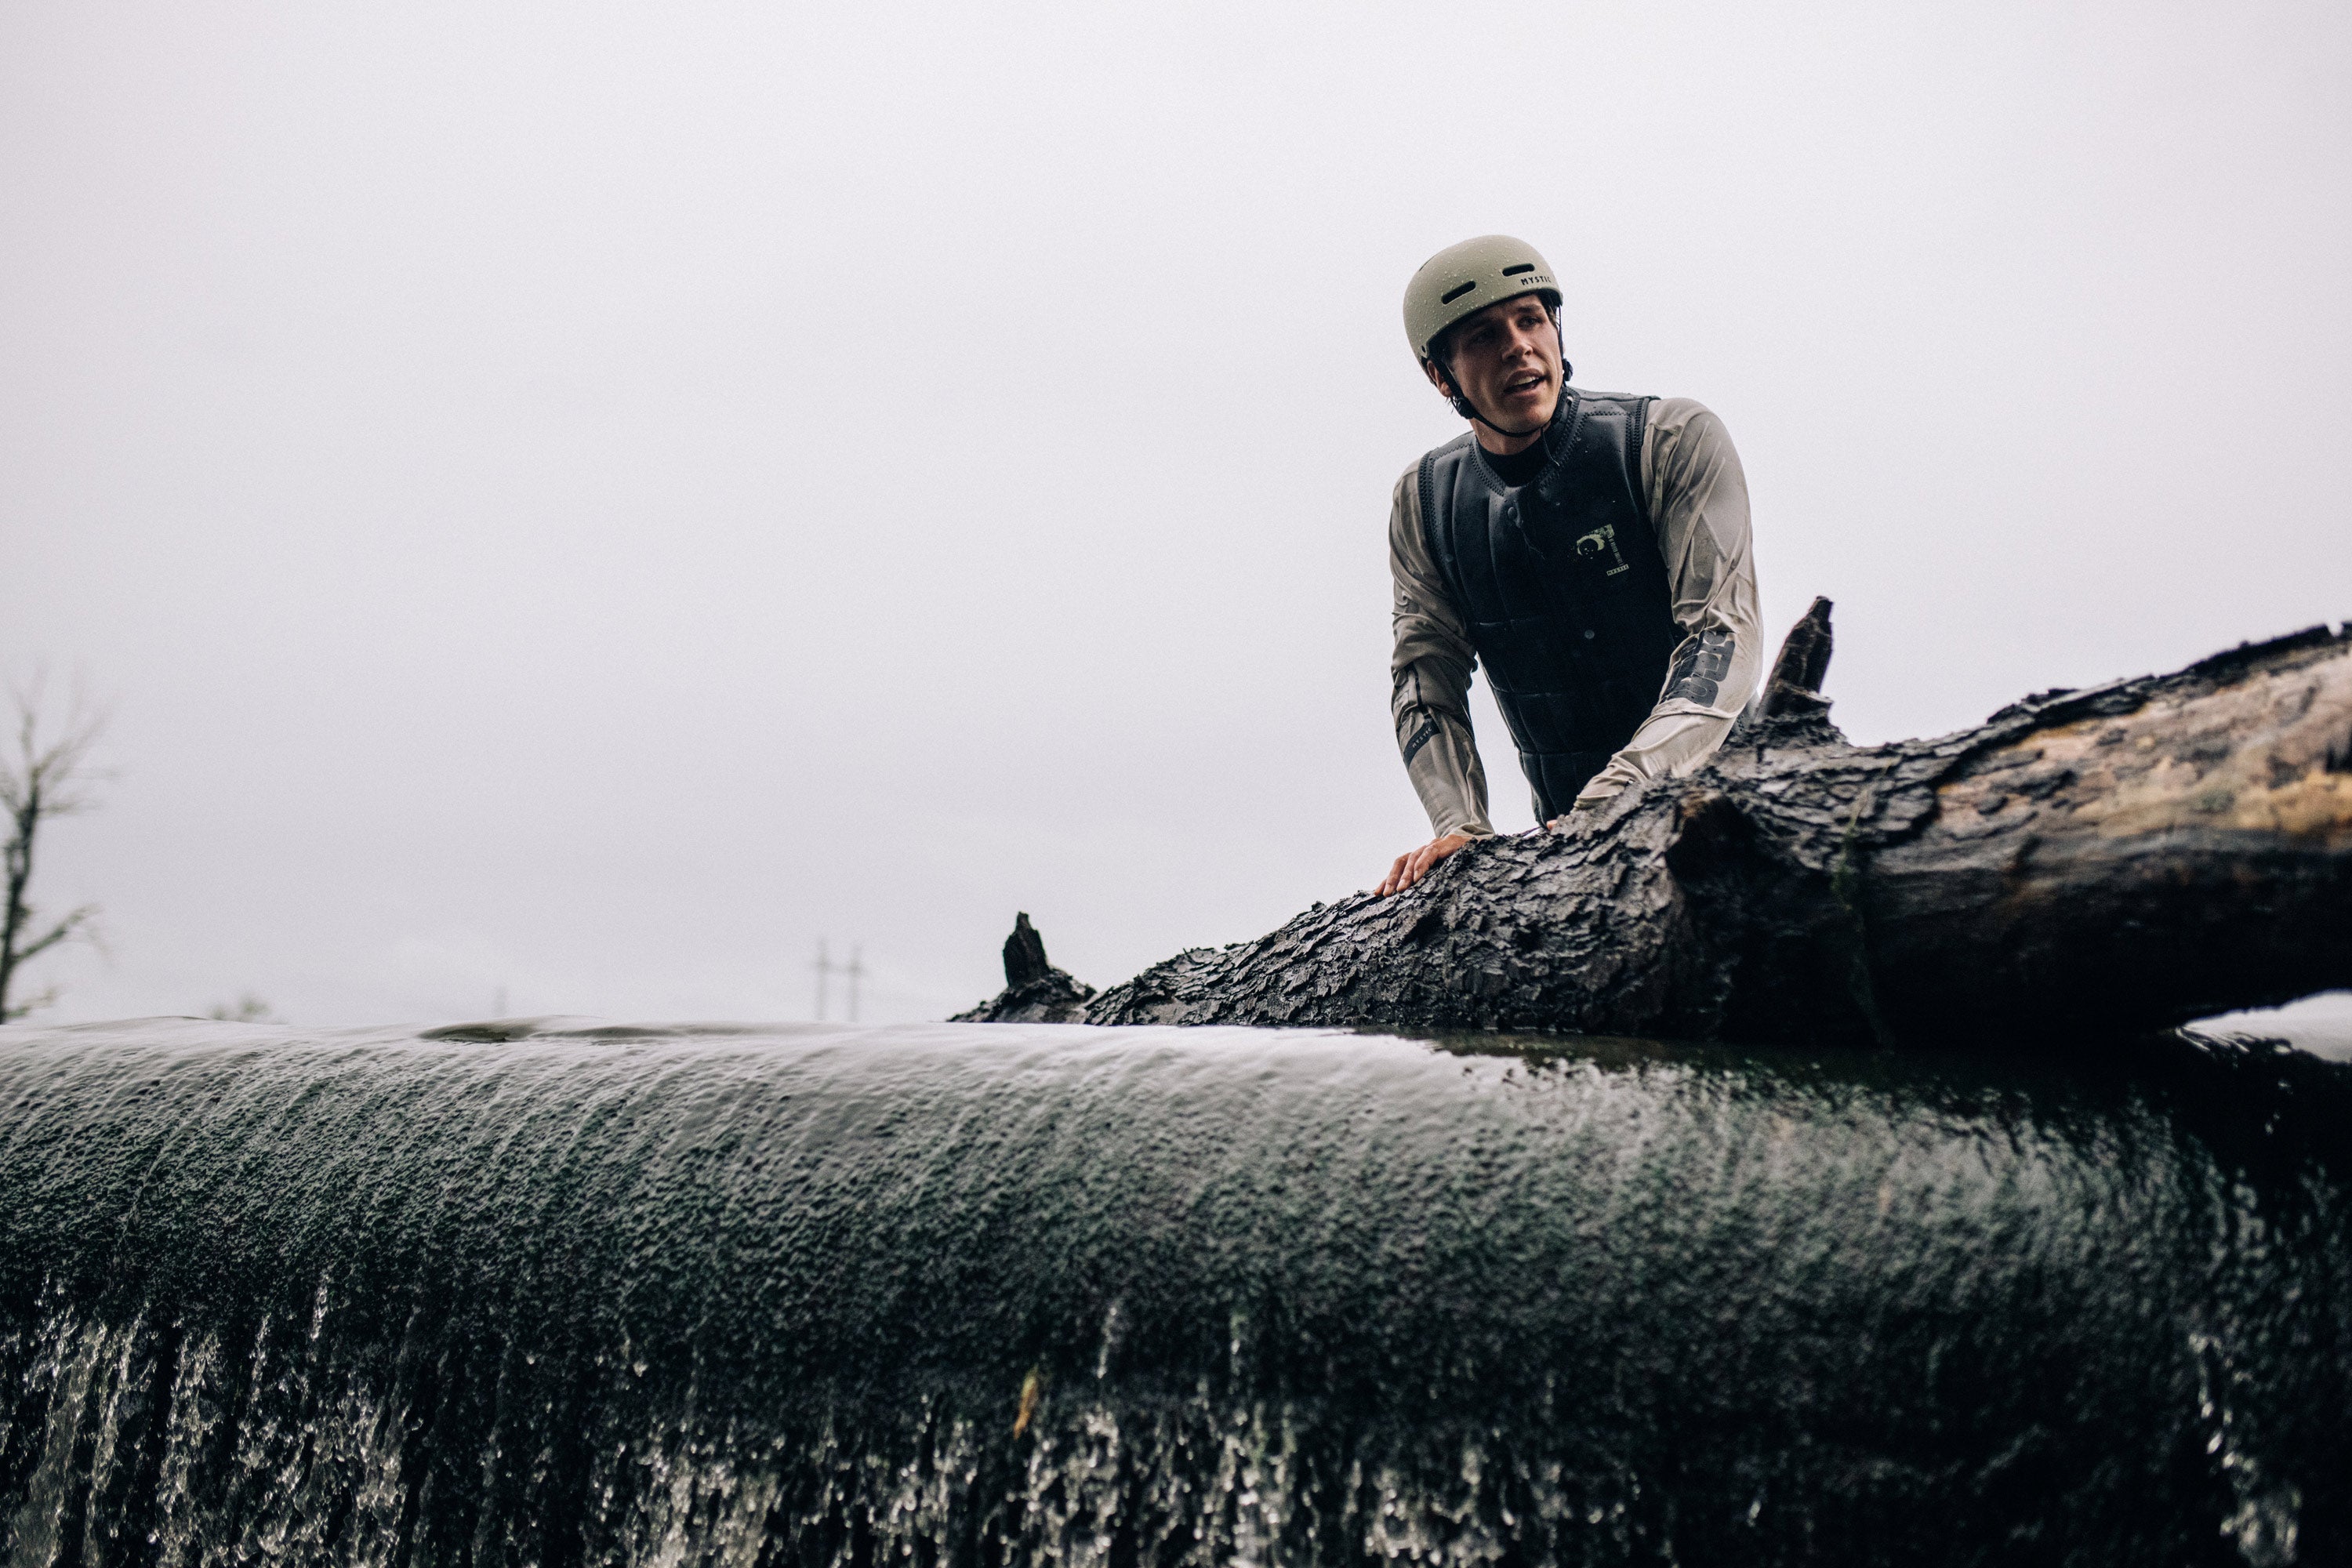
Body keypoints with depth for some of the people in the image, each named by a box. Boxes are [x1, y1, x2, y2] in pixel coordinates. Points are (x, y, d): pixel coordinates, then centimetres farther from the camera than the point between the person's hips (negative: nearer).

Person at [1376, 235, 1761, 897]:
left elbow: (1723, 634, -17)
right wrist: (1460, 827, -16)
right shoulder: (1422, 505, 3)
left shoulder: (1676, 441, -10)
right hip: (1567, 837, 3)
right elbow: (1427, 674, 3)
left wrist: (1616, 798, -31)